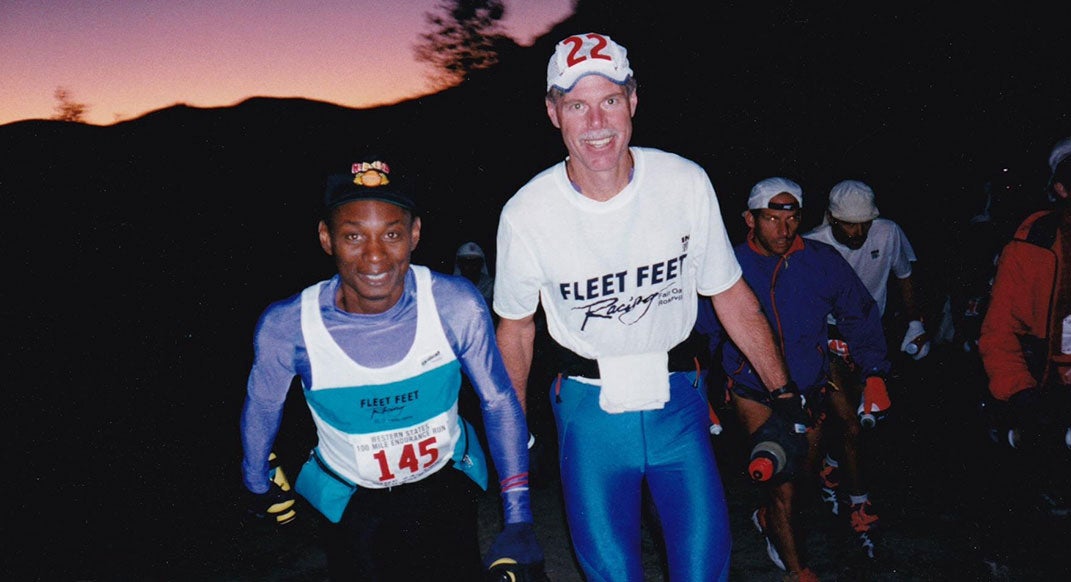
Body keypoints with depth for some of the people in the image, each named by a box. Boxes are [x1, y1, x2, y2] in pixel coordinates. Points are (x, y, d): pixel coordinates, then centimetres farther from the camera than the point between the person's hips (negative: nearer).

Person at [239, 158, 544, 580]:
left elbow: (499, 403, -11)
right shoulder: (287, 328, -25)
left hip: (448, 480, 1)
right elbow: (261, 411, -5)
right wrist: (259, 487, 12)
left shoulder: (457, 305, -24)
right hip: (351, 497, -1)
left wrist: (518, 521, -11)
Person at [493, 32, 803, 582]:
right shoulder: (526, 213, -12)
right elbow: (515, 326, 2)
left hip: (676, 396, 1)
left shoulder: (686, 183, -11)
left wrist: (784, 390, 4)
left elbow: (730, 295, 2)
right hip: (588, 406, -1)